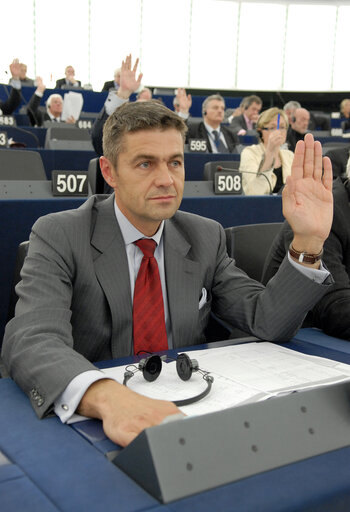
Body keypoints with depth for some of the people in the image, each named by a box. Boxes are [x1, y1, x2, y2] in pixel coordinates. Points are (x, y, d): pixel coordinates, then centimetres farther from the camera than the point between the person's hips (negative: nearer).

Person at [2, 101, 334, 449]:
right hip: (94, 423, -2)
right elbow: (33, 341, -26)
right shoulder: (59, 237, -9)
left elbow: (268, 323, 0)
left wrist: (308, 240, -15)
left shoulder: (205, 238, 5)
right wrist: (107, 397, -46)